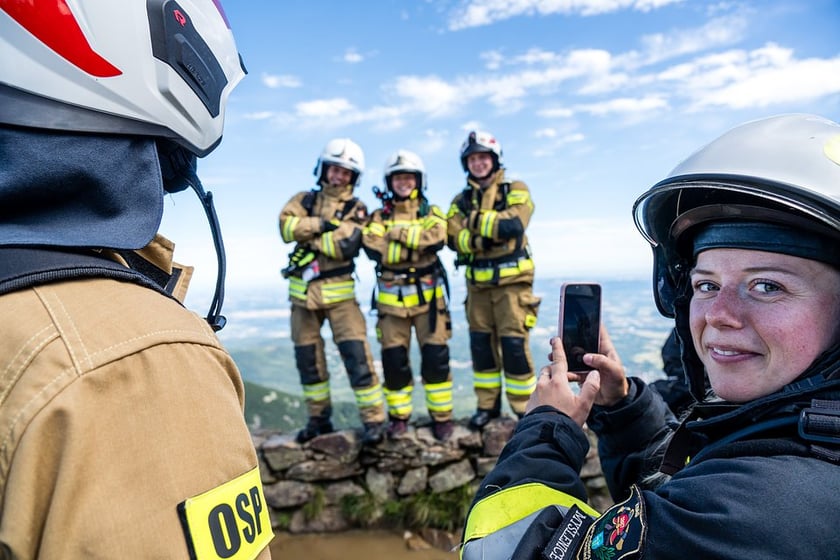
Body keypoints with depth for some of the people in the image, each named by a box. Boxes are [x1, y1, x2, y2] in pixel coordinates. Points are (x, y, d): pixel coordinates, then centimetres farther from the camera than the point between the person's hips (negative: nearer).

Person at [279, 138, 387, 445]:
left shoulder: (356, 210, -1)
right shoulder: (304, 200, 8)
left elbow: (345, 246, -19)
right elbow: (286, 226, -11)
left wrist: (307, 234, -11)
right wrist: (322, 224, -19)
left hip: (338, 291, -3)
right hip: (303, 290, 4)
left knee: (356, 353, -10)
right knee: (308, 358, 11)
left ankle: (373, 419, -1)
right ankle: (318, 418, 27)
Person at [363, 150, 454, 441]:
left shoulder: (431, 213, 8)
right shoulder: (379, 217, 9)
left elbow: (437, 239, -15)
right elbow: (374, 249, -11)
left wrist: (398, 234, -13)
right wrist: (418, 243, -12)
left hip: (427, 294, -1)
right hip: (391, 296, 1)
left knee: (436, 356, -1)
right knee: (393, 359, 5)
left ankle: (442, 415, 13)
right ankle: (399, 415, 21)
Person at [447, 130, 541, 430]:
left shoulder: (516, 190, 1)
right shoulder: (461, 200, 11)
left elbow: (514, 225, -18)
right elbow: (454, 239, -5)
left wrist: (477, 220, -12)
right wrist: (482, 238, -21)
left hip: (511, 280, -4)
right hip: (477, 282, 4)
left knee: (513, 344, -6)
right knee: (481, 344, 8)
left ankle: (526, 407, 9)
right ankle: (487, 405, 22)